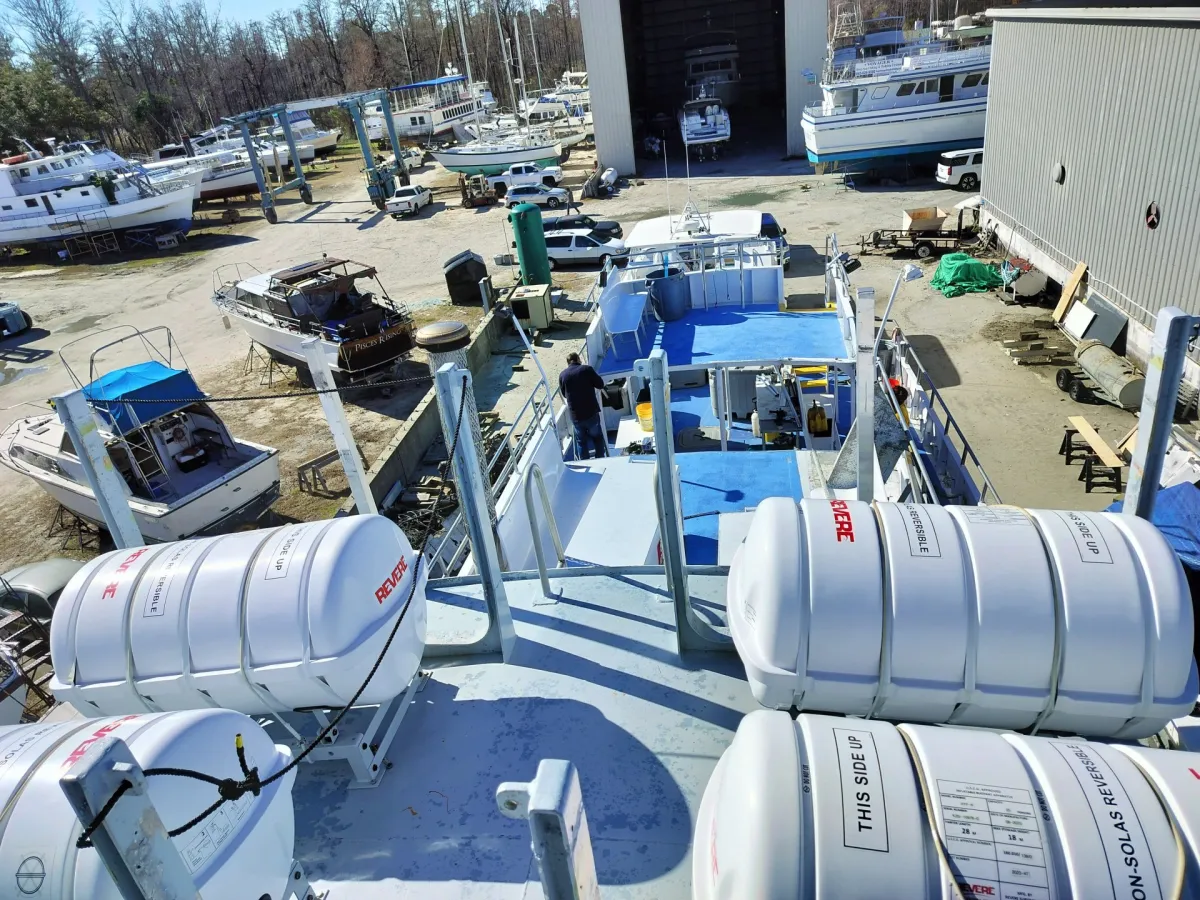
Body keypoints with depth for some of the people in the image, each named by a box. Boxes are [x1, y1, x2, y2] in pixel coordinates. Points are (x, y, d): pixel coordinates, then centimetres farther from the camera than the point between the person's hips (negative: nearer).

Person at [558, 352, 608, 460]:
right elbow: (600, 384, 0)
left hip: (575, 415, 2)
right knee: (597, 437, 18)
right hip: (591, 412, -2)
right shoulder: (586, 369, -8)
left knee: (581, 441, 15)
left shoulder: (562, 375, 0)